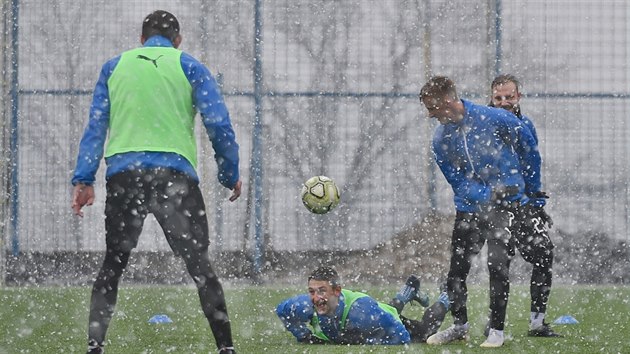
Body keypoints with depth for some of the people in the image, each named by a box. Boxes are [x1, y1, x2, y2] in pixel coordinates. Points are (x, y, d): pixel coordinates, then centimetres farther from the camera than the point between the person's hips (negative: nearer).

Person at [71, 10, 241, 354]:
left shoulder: (114, 67, 17)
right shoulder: (189, 67, 9)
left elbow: (95, 126, 11)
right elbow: (219, 125, 1)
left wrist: (84, 179, 9)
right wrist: (231, 175, 9)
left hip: (123, 175, 2)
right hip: (175, 173, -2)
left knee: (112, 265, 12)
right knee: (199, 263, 1)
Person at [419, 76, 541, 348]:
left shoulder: (494, 119, -15)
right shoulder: (440, 139, -4)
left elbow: (529, 148, -2)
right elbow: (457, 181, -3)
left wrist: (531, 186, 7)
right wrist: (487, 195, -22)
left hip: (507, 204, -4)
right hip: (469, 207, 4)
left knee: (498, 264, -12)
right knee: (457, 266, 5)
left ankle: (497, 330, -3)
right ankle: (459, 325, 23)